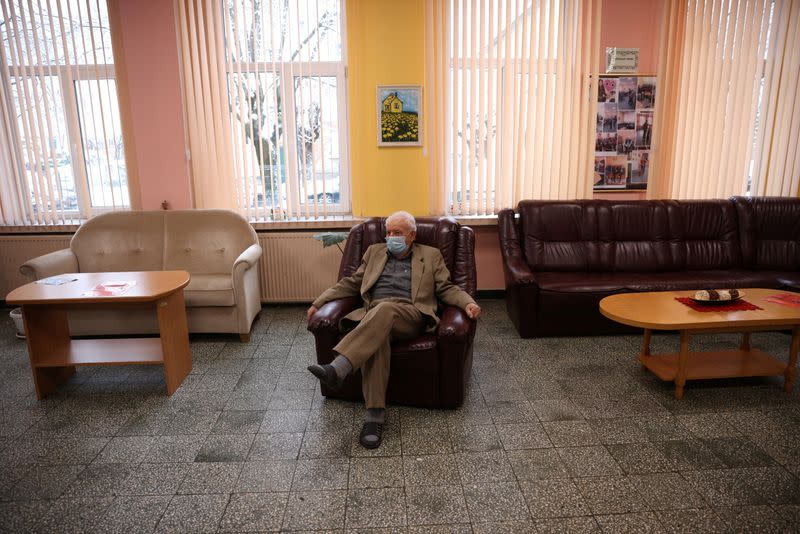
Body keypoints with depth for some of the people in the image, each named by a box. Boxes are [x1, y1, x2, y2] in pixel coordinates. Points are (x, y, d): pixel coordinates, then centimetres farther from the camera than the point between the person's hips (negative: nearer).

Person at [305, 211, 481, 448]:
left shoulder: (431, 255, 22)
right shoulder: (375, 252, 27)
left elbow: (446, 288, 14)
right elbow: (351, 283, 24)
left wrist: (468, 303, -7)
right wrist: (319, 302, 12)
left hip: (410, 315, -2)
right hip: (373, 314, 2)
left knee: (385, 309, -37)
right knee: (376, 336, -35)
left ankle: (337, 369, -49)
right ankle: (375, 414, -34)